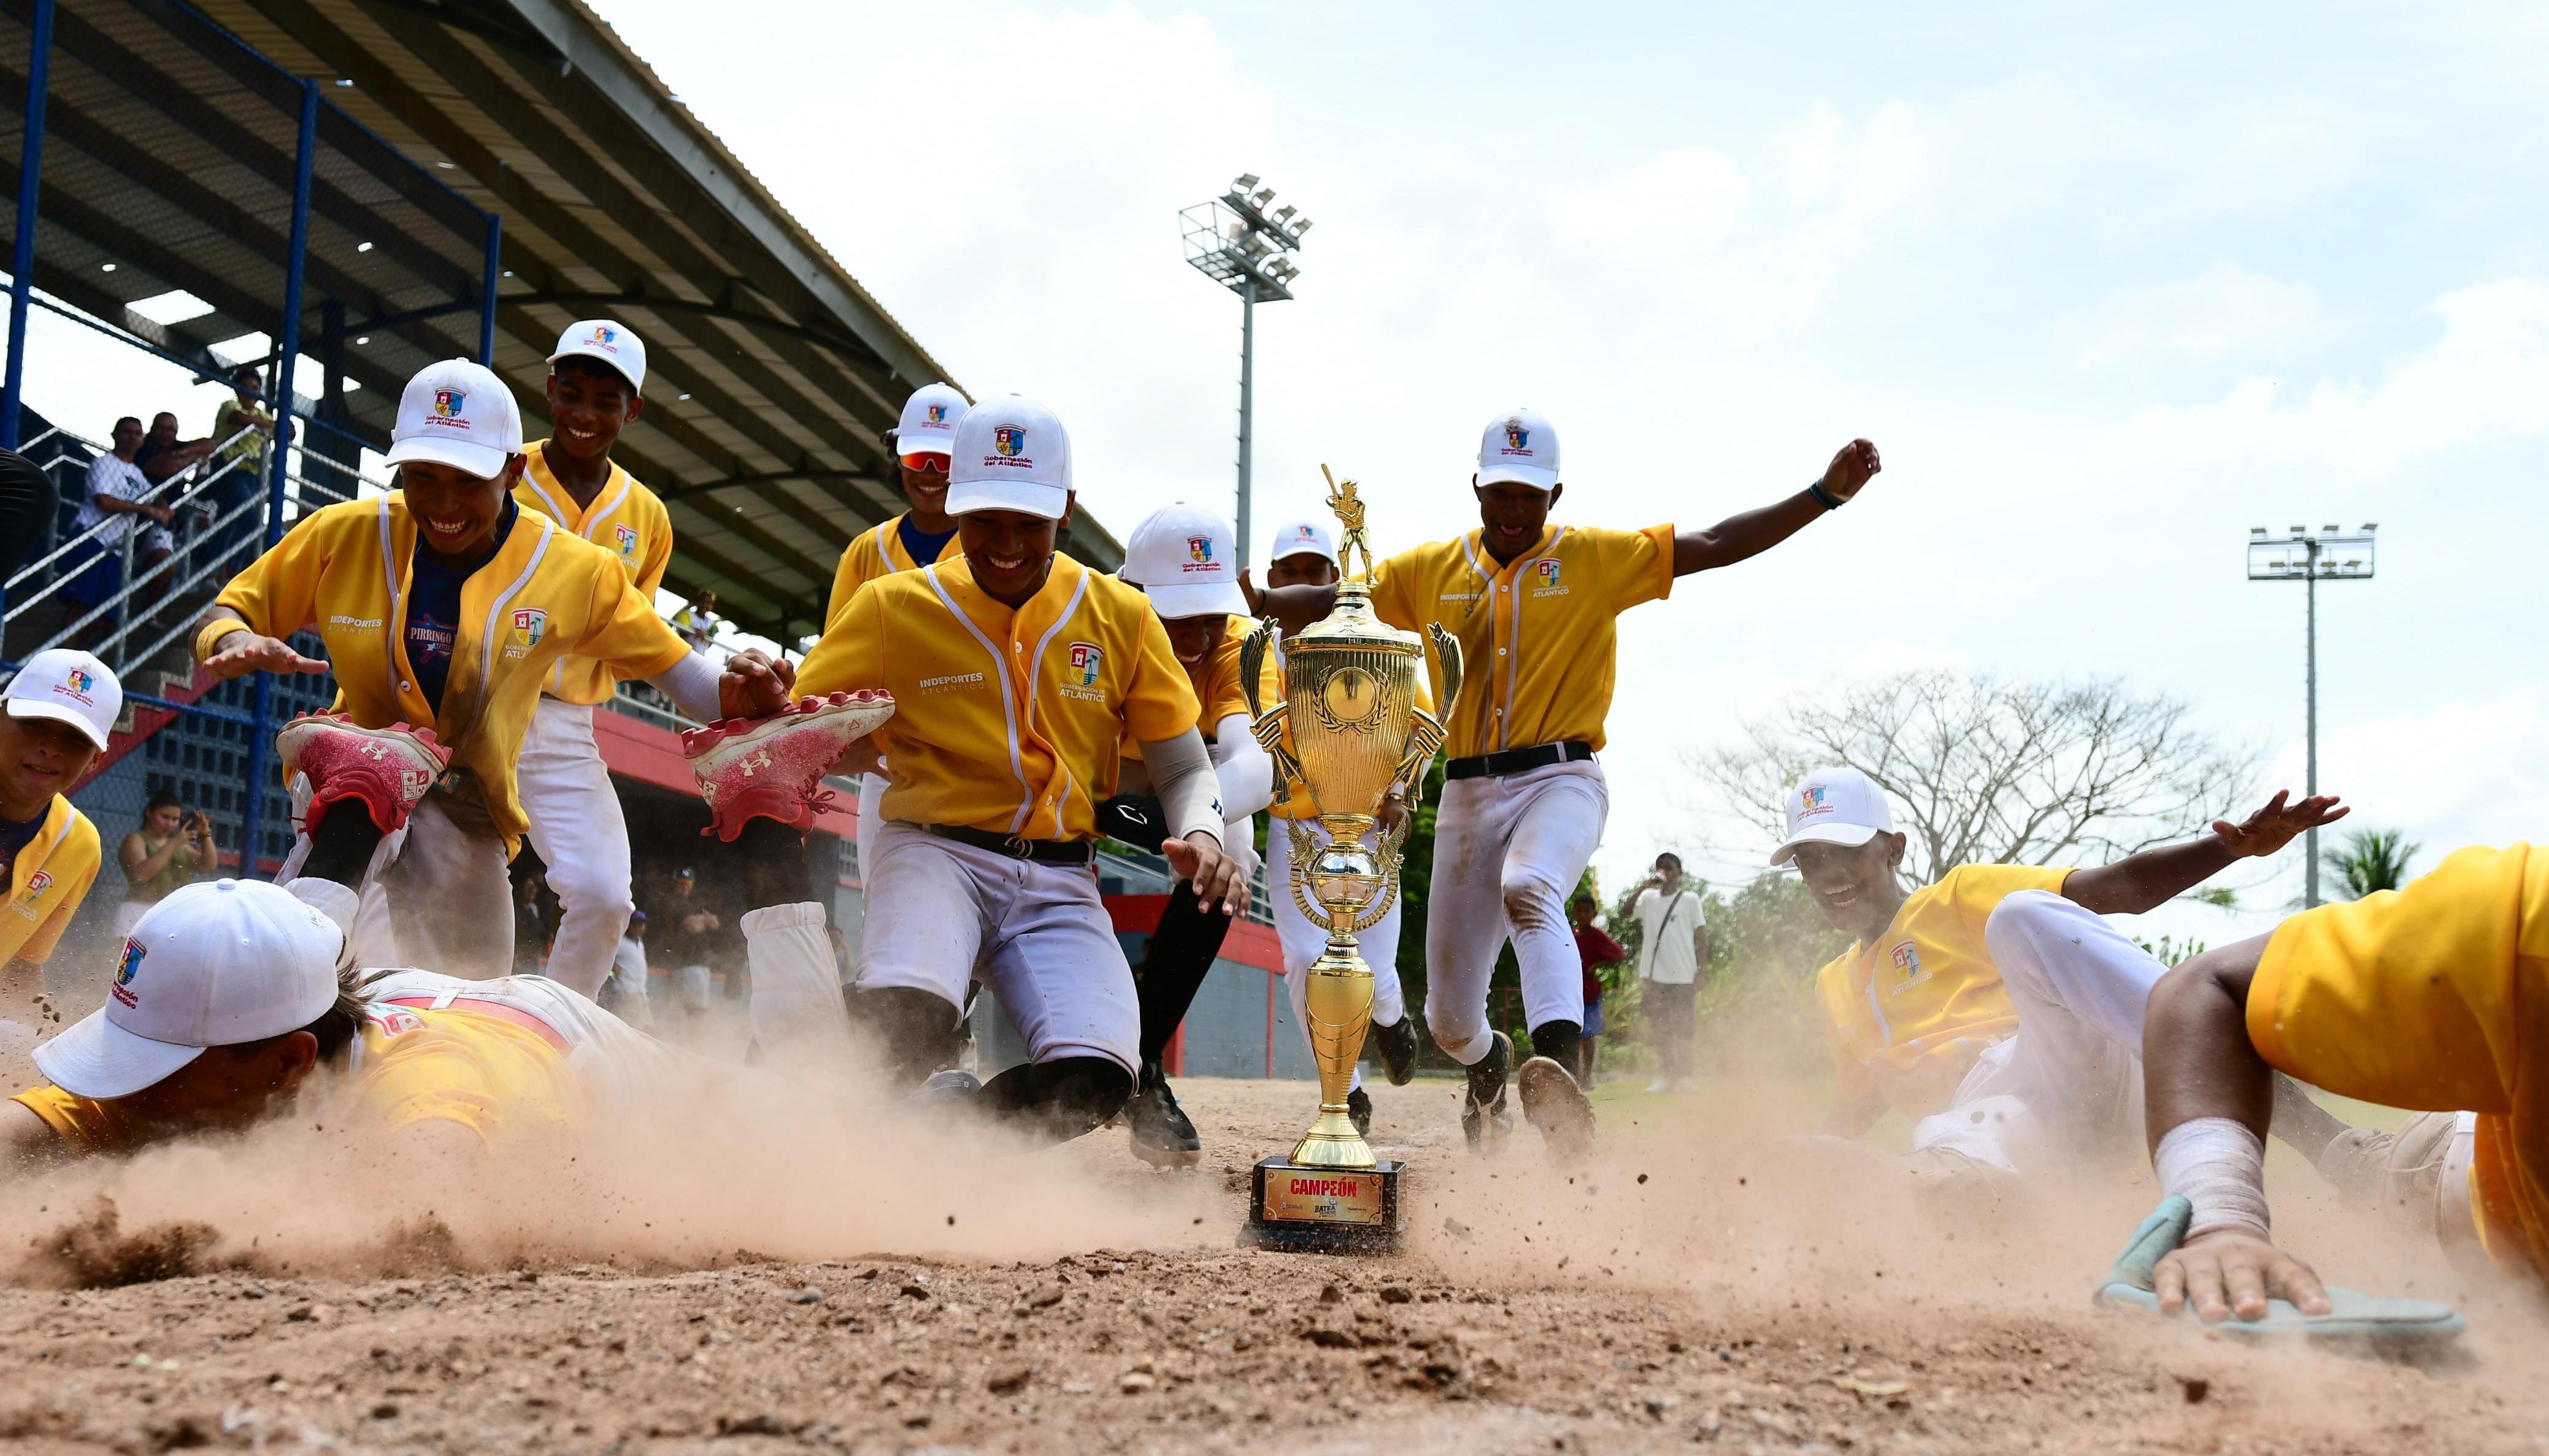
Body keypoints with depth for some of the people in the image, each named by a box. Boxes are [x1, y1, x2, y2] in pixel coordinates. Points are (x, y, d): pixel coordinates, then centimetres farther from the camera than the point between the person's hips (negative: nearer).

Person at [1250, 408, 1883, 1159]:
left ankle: (1559, 1081, -56)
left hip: (1561, 780, -3)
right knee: (1449, 1013, 7)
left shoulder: (1597, 558, 2)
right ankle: (1488, 1068, 44)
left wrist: (1826, 494, -11)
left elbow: (1717, 545, -2)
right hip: (1467, 792, 3)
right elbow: (1331, 600, 9)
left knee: (1528, 889, -39)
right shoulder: (1431, 571, 9)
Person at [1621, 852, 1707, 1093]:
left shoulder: (1690, 899, 2)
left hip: (1682, 976, -3)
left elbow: (1701, 936, 1)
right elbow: (1625, 911, -5)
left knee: (1681, 1028, -2)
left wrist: (1702, 972, -6)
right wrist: (1643, 886, -12)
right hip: (1654, 974, 3)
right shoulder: (1649, 898, 10)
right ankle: (1664, 1076, 8)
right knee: (1660, 1028, 5)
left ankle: (1685, 1077, 2)